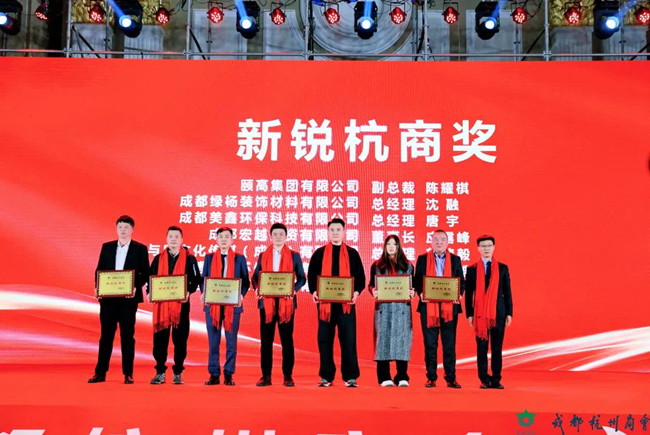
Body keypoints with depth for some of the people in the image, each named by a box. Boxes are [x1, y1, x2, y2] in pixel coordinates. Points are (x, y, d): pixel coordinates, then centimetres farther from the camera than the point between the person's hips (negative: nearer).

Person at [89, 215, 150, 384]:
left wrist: (136, 287, -16)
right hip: (108, 297, 3)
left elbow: (145, 273, -1)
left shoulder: (140, 249, 2)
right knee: (106, 335, 7)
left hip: (128, 299, -2)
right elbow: (99, 270, 10)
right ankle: (100, 373, 13)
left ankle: (128, 374, 10)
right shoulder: (107, 247, 11)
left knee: (127, 335, 3)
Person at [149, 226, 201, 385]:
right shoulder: (158, 258, 12)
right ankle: (160, 372, 12)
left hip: (181, 304, -2)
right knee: (160, 338, 2)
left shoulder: (189, 259, 5)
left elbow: (196, 279, 3)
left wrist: (188, 292, -14)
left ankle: (178, 373, 13)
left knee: (180, 339, 3)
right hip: (161, 304, 2)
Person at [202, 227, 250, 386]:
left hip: (232, 305, -1)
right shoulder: (209, 258, 12)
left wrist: (241, 295, -12)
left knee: (231, 341, 2)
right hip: (212, 304, 1)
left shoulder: (239, 258, 8)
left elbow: (246, 281, 5)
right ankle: (214, 374, 10)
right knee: (213, 341, 3)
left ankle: (229, 375, 10)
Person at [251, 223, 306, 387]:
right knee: (266, 340, 2)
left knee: (287, 339, 2)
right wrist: (257, 288, -9)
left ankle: (288, 376, 7)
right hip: (267, 302, 1)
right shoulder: (263, 256, 11)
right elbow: (255, 276, 11)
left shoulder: (294, 256, 7)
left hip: (286, 302, -1)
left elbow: (301, 278, 6)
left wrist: (294, 289, -13)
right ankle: (266, 376, 8)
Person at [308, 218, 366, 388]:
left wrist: (356, 292, -11)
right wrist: (314, 291, -10)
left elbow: (360, 276, 7)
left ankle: (350, 377, 5)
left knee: (348, 339, -2)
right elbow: (311, 275, 7)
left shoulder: (352, 253, 9)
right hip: (325, 303, 1)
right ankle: (326, 376, 12)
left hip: (346, 303, -1)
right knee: (325, 339, 3)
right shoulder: (319, 253, 10)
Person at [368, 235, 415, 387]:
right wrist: (373, 291, -10)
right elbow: (371, 284, 10)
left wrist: (412, 292, -9)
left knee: (401, 338, -4)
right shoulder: (377, 265, 11)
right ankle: (384, 377, 0)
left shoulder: (407, 266, 12)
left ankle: (402, 377, -1)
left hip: (402, 307, 0)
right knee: (383, 337, -4)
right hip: (383, 307, 0)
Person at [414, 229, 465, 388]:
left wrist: (458, 294, -9)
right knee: (430, 344, 4)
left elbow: (461, 282, 9)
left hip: (449, 307, 0)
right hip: (428, 306, 0)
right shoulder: (422, 259, 8)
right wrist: (421, 293, -12)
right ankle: (431, 377, 12)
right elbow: (417, 281, 7)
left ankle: (451, 378, 10)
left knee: (449, 344, 3)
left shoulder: (455, 260, 10)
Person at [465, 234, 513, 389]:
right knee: (482, 347, 3)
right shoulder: (472, 269, 5)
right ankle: (484, 379, 12)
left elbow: (507, 292, 7)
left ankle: (496, 380, 10)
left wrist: (509, 313, 2)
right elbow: (469, 293, 4)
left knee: (497, 348, 4)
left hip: (498, 313, 1)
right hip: (480, 313, -1)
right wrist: (469, 314, -1)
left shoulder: (503, 268, 7)